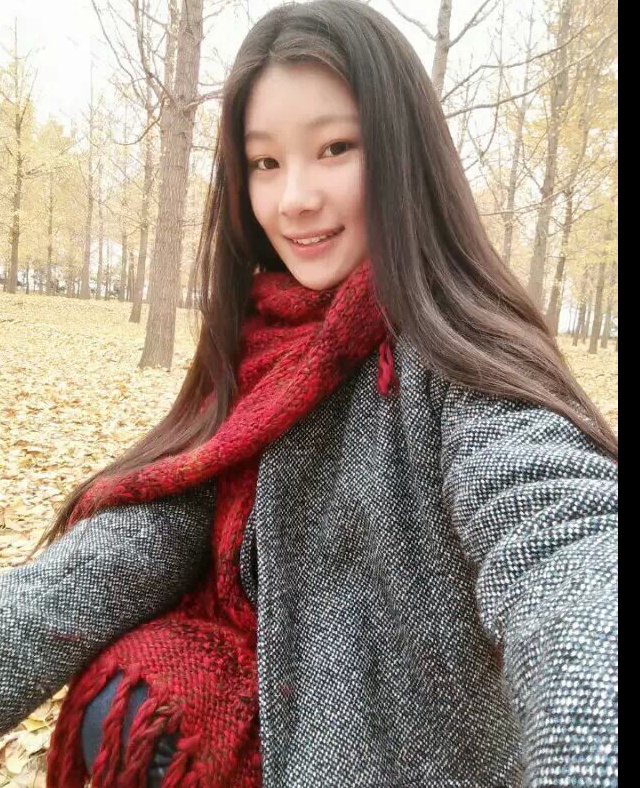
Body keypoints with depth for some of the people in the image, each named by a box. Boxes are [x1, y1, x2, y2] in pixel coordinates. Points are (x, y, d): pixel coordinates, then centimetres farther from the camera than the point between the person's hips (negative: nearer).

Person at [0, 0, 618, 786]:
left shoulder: (459, 354, -21)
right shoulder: (261, 346, -4)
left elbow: (556, 533, -38)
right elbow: (141, 528, -10)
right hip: (273, 712, 4)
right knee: (122, 708, -14)